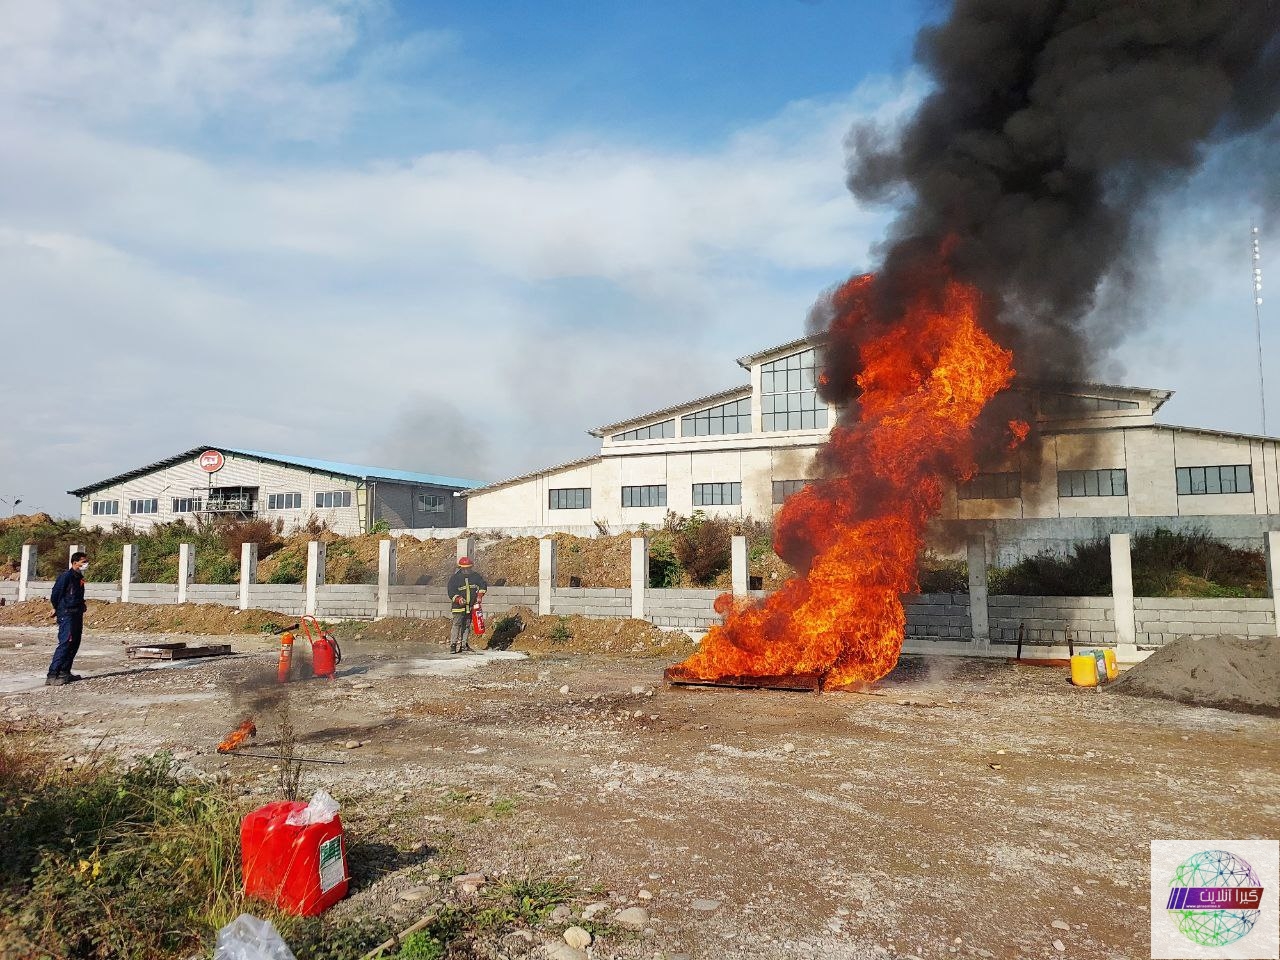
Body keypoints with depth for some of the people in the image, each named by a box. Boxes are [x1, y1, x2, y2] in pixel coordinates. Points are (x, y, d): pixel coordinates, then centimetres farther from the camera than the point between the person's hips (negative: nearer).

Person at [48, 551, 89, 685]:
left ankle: (65, 672, 20)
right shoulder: (66, 576, -13)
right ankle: (52, 675, -16)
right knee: (65, 643, -15)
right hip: (66, 615, -9)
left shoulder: (79, 577, 14)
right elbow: (55, 594, -11)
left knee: (74, 644, 12)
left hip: (77, 615, 9)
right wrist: (57, 608, 3)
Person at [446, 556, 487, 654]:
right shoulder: (455, 578, -6)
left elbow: (483, 584, 12)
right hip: (459, 606, -4)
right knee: (456, 624, -10)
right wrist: (458, 599, -24)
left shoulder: (475, 575, 5)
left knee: (467, 626, 10)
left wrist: (479, 595, -1)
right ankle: (453, 644, -5)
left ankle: (463, 645, 18)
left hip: (471, 606, 5)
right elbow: (451, 592, -9)